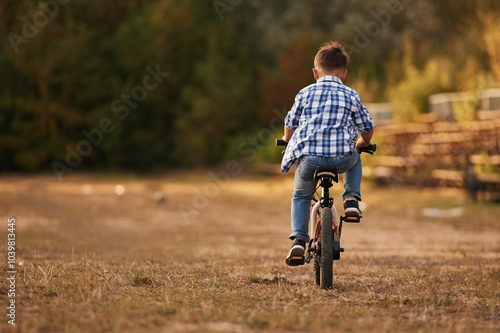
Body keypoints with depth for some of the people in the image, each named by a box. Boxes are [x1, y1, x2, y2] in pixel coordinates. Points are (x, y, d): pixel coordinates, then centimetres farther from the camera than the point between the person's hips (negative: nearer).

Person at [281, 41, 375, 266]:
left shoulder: (305, 94, 12)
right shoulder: (351, 96, 12)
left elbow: (290, 125, 19)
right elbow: (367, 128, 19)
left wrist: (288, 141, 42)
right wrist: (362, 144, 42)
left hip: (308, 157, 0)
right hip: (342, 158, 0)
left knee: (301, 197, 24)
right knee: (355, 159, 36)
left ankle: (298, 239, 5)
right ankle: (351, 199, 16)